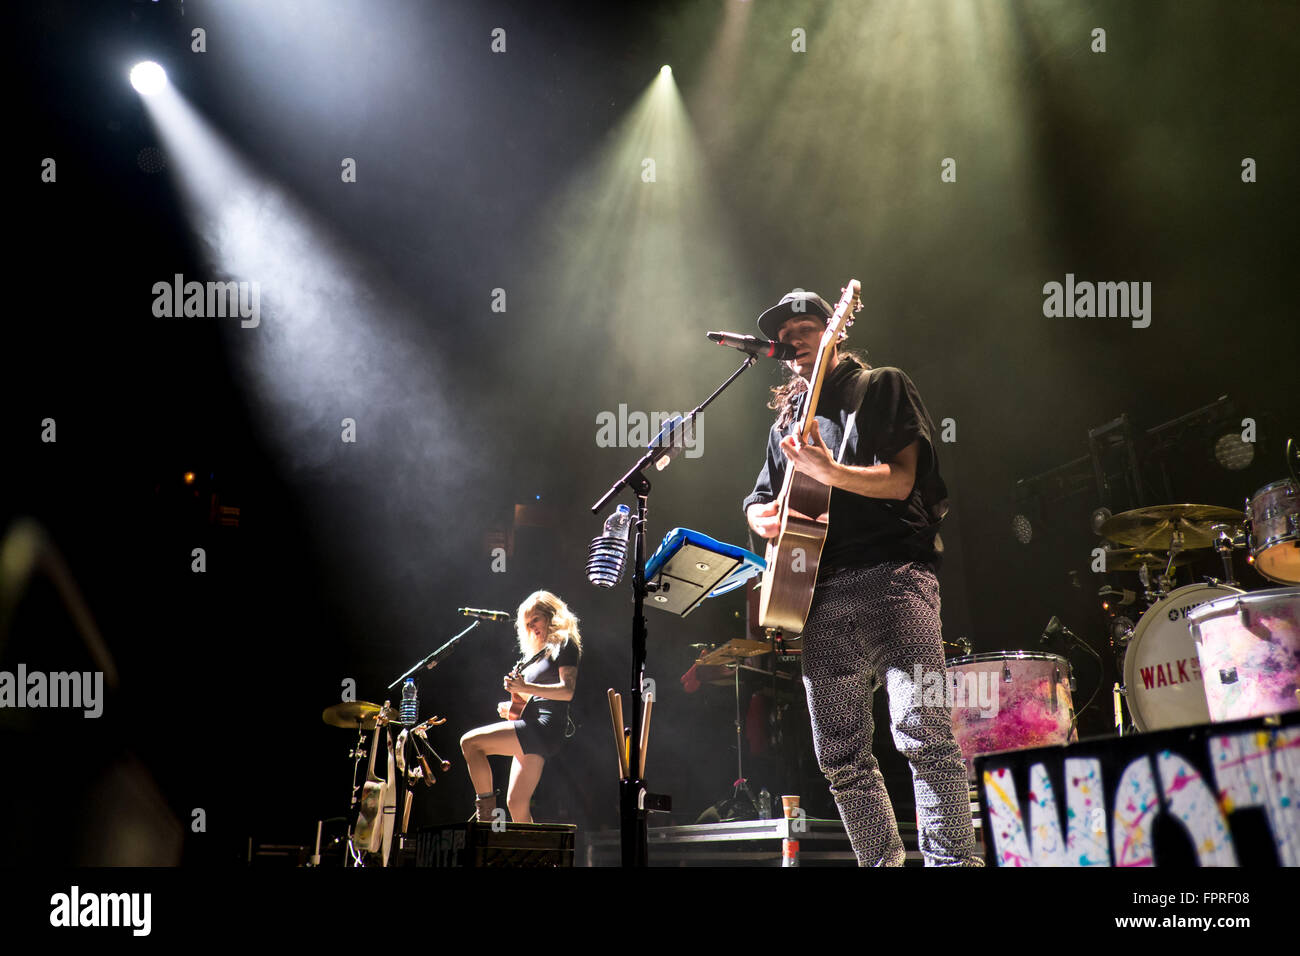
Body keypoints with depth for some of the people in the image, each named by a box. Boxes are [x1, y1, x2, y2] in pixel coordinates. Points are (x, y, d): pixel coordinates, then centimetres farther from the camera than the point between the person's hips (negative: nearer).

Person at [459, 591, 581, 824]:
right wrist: (512, 707, 15)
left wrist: (526, 688, -24)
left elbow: (567, 690, -16)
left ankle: (485, 807, -13)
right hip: (532, 732, 9)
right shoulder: (539, 650, 24)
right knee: (516, 803, 5)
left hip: (546, 726, -9)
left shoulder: (565, 644, -2)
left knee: (470, 742, -19)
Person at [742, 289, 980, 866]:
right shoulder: (786, 423, 25)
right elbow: (758, 501, 31)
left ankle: (954, 859, -19)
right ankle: (882, 862, 14)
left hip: (890, 574, -6)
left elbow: (902, 479, -2)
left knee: (921, 729, -20)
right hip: (821, 592, 6)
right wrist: (763, 518, 6)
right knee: (840, 756, 4)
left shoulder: (881, 388, 10)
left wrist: (830, 472, -19)